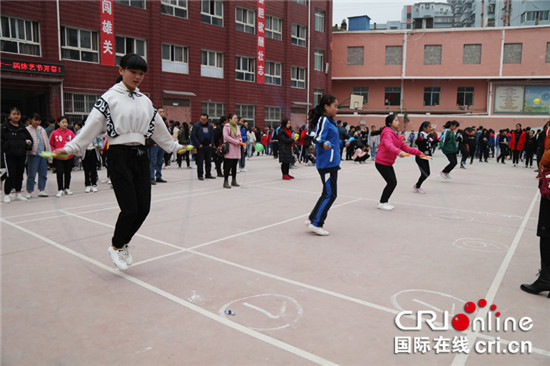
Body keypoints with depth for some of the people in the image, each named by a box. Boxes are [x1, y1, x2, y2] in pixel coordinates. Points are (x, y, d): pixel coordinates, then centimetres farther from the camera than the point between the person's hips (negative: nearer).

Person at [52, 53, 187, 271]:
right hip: (119, 156, -6)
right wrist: (69, 148, -17)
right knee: (130, 209, -8)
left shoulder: (145, 101, 14)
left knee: (143, 208, 2)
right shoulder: (110, 98, -4)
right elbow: (91, 127, -9)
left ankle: (123, 244, 27)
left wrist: (175, 147, 27)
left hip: (140, 155, 6)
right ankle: (116, 247, 20)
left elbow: (158, 129, 22)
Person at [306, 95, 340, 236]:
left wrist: (342, 142, 41)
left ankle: (312, 219, 20)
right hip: (327, 163, -10)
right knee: (330, 195, -7)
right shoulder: (323, 120, -12)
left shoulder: (331, 121, 17)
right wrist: (323, 143, -43)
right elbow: (317, 138, -23)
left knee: (328, 194, 14)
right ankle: (316, 223, 0)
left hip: (332, 163, 10)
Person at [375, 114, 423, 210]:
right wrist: (398, 152, -53)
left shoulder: (397, 135, 15)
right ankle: (382, 203, 4)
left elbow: (405, 147, 15)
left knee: (393, 183, 9)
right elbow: (389, 145, -36)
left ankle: (384, 202, 23)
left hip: (388, 163, 9)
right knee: (391, 183, -9)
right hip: (381, 163, -9)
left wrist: (418, 152, 7)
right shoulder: (387, 133, -17)